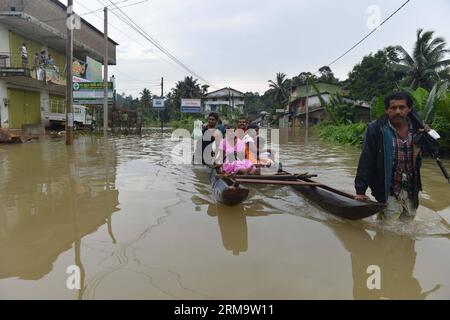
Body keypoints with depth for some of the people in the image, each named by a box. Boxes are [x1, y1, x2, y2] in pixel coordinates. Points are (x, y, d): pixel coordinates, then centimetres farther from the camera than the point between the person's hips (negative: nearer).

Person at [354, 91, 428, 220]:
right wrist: (360, 191, -13)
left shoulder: (416, 128, -1)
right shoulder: (375, 129, -14)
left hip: (411, 191, 5)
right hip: (388, 192, -5)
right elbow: (366, 161, -14)